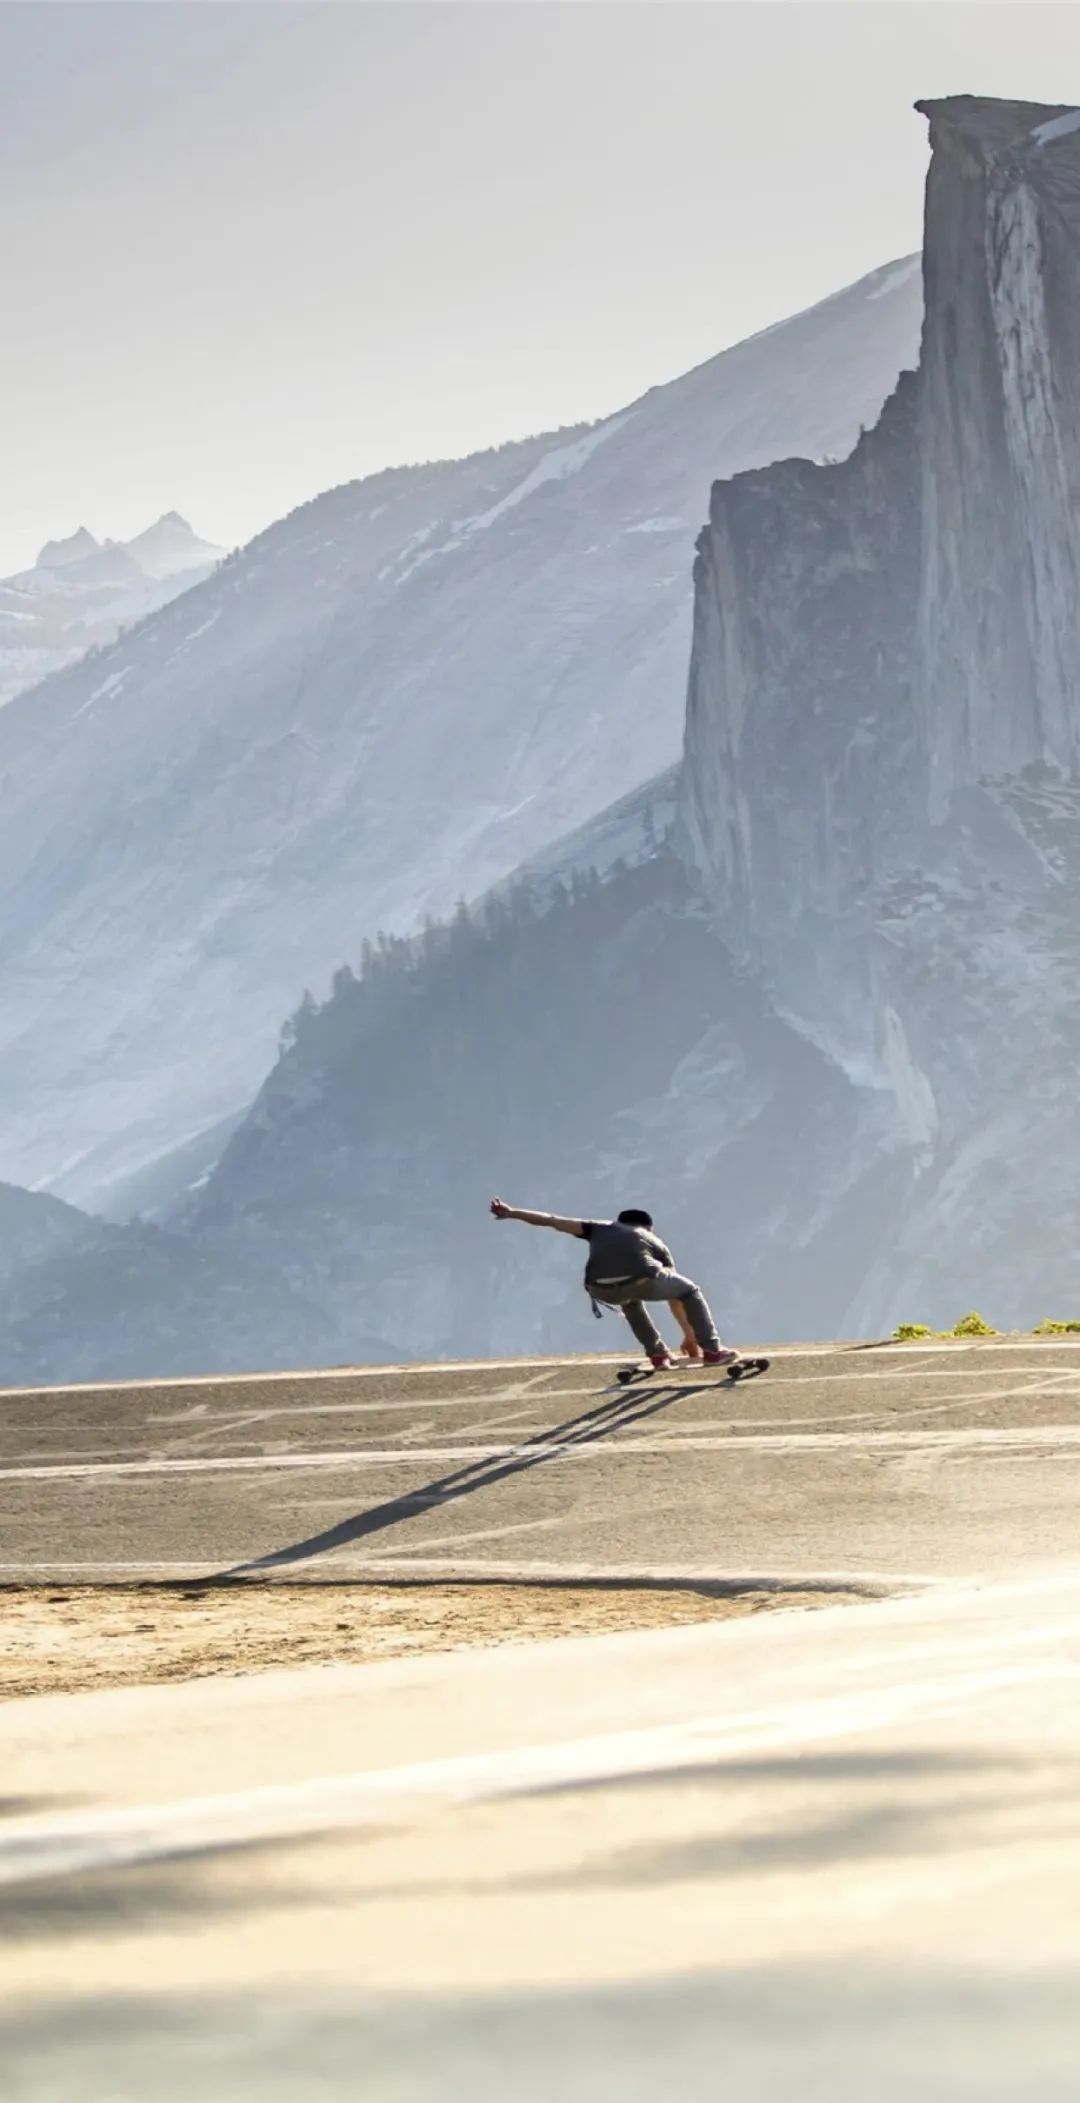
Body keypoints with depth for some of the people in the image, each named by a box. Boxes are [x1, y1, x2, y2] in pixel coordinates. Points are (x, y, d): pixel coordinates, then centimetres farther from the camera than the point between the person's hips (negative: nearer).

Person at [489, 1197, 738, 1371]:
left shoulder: (601, 1229, 37)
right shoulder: (655, 1242, 36)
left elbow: (552, 1220, 32)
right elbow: (676, 1296, 43)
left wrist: (510, 1212, 38)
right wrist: (689, 1336, 53)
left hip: (602, 1289, 2)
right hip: (643, 1279, -2)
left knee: (630, 1299, 39)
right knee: (690, 1290, 26)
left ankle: (657, 1353, 33)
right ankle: (711, 1351, 20)